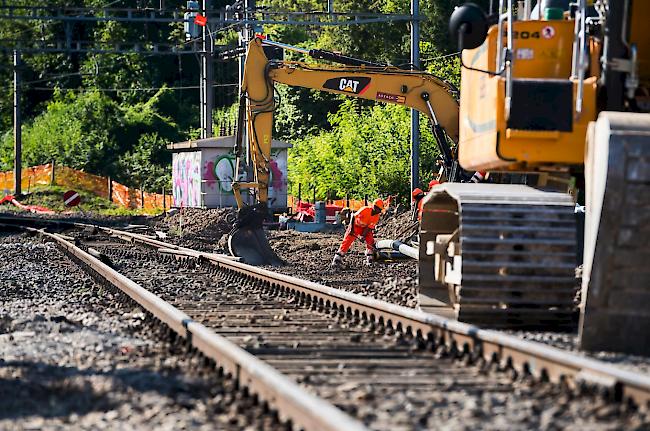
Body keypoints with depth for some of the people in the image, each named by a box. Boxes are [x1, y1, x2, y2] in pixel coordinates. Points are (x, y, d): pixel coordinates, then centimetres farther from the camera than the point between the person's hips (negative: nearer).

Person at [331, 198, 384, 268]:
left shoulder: (377, 216, -14)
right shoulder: (365, 210, -28)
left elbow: (369, 227, -14)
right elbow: (353, 217, -20)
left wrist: (363, 236, -24)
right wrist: (351, 229, -22)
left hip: (365, 228, 5)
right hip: (355, 226, -4)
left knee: (370, 241, -12)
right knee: (347, 242, -12)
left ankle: (369, 260, -3)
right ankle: (337, 259, -12)